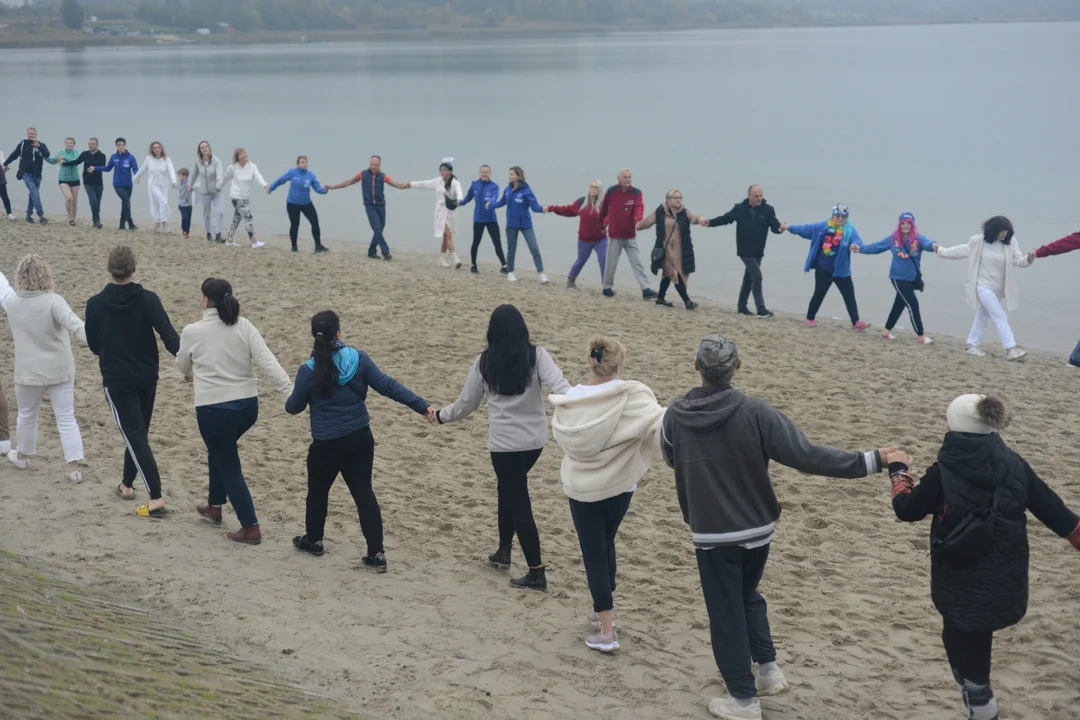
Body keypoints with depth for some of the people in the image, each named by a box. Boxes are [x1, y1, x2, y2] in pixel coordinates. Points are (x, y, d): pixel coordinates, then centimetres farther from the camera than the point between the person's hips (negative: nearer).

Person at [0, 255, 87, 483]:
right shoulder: (53, 301, -17)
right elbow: (77, 327, -27)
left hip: (29, 372, 2)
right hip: (60, 371, -2)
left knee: (27, 415, 24)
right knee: (66, 419, 4)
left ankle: (22, 456, 44)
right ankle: (74, 467, 3)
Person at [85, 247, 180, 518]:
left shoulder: (95, 304, -8)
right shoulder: (148, 299, -8)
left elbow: (93, 345, 3)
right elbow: (169, 335, -18)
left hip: (117, 381, -2)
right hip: (147, 378, 3)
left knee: (135, 437, -4)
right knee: (138, 433, 22)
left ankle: (156, 498, -14)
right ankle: (126, 484, 36)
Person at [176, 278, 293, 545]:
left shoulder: (193, 332, -7)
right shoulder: (244, 326, -2)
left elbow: (183, 365, 12)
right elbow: (268, 361, -12)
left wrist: (193, 375, 36)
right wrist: (291, 393, -15)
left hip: (214, 409, -5)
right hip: (248, 405, 5)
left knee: (229, 468, 7)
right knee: (219, 453, 29)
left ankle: (251, 528, 5)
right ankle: (214, 507, 42)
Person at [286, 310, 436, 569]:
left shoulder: (308, 371, -12)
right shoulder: (359, 359, -6)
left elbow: (294, 407, 1)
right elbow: (388, 386, -9)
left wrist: (288, 401, 26)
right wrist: (422, 406, -7)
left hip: (327, 444, -3)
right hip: (360, 439, 3)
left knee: (318, 490, 20)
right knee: (363, 492, 7)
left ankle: (313, 539, 39)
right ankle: (376, 553, 3)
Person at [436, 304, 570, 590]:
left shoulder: (485, 362, -4)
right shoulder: (536, 356, -5)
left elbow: (466, 403, 5)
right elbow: (559, 386, -21)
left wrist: (441, 416, 23)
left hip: (505, 442, -3)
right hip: (534, 439, 3)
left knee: (518, 501, 3)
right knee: (509, 489, 25)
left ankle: (536, 573, 1)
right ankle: (504, 550, 35)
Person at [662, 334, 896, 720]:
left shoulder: (675, 416, -12)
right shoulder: (754, 412, -17)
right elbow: (806, 455, -22)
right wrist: (869, 461, -18)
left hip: (711, 533, -1)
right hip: (757, 528, 1)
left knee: (726, 614, 11)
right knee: (748, 596, 28)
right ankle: (769, 668, 23)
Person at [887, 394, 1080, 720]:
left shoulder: (944, 472, -14)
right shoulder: (1013, 463, -3)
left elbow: (907, 510, 1)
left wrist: (898, 470, 17)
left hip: (963, 586, -5)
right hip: (1006, 583, 5)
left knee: (970, 668, 6)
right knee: (971, 652, 28)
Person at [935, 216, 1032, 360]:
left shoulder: (1010, 242, -6)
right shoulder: (978, 241, -13)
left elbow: (1017, 260, -14)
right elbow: (962, 250, 1)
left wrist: (1028, 259, -36)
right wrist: (941, 251, 5)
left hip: (998, 288, 5)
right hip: (983, 286, -5)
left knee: (983, 317, 18)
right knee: (1000, 317, -13)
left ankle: (972, 346, 32)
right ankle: (1011, 350, -14)